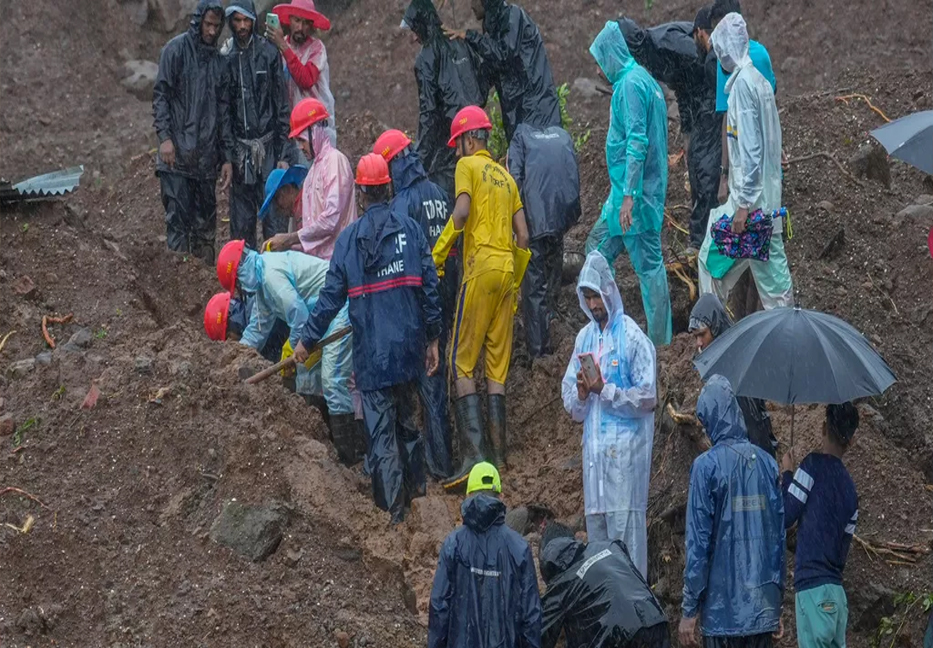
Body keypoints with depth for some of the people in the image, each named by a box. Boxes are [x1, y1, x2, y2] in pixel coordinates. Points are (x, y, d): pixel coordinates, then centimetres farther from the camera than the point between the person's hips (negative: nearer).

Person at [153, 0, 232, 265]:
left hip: (206, 155, 5)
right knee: (179, 217, -8)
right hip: (178, 152, -5)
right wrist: (165, 137, -15)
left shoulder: (218, 61, 14)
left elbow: (223, 110, 15)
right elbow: (161, 94, -4)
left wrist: (226, 157, 10)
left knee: (205, 221, 6)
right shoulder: (176, 49, 0)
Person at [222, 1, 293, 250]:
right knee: (241, 220, 7)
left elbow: (282, 106, -1)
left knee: (271, 213, -4)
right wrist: (224, 154, 3)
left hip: (267, 146, -3)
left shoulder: (268, 53, -2)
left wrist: (283, 154, -6)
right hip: (239, 148, 3)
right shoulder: (225, 57, 5)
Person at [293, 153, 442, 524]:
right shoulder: (410, 229, 0)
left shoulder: (348, 239, -4)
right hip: (408, 346, 2)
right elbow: (429, 286, -1)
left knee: (381, 429, 1)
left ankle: (394, 508, 0)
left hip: (371, 352, -2)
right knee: (407, 418, 21)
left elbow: (331, 296, -1)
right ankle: (415, 484, 29)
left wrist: (308, 339, 10)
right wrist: (433, 338, 8)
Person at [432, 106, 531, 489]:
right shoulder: (505, 177, 21)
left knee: (463, 363, -7)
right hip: (507, 269, 7)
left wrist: (438, 253, -8)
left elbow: (462, 211, -16)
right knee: (497, 366, 10)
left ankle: (473, 453, -18)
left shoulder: (468, 165, 2)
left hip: (481, 266, -7)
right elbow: (523, 235, 17)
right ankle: (498, 450, 10)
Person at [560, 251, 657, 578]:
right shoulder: (584, 337, 14)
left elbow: (647, 397, -10)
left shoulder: (632, 337, -6)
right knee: (595, 523, 9)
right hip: (594, 444, 7)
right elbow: (571, 404, 16)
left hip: (626, 444, -7)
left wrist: (604, 390, -15)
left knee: (624, 524, -9)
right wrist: (581, 393, -6)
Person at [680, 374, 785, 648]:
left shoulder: (707, 466, -8)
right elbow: (779, 537, 9)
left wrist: (690, 609, -4)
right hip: (764, 606, 4)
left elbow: (698, 542, -9)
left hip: (722, 608, -4)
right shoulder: (767, 464, 5)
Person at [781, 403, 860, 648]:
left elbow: (785, 517, -5)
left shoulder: (813, 465, -6)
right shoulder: (850, 489, 13)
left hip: (812, 589, -7)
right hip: (837, 593, 7)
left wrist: (787, 474, 9)